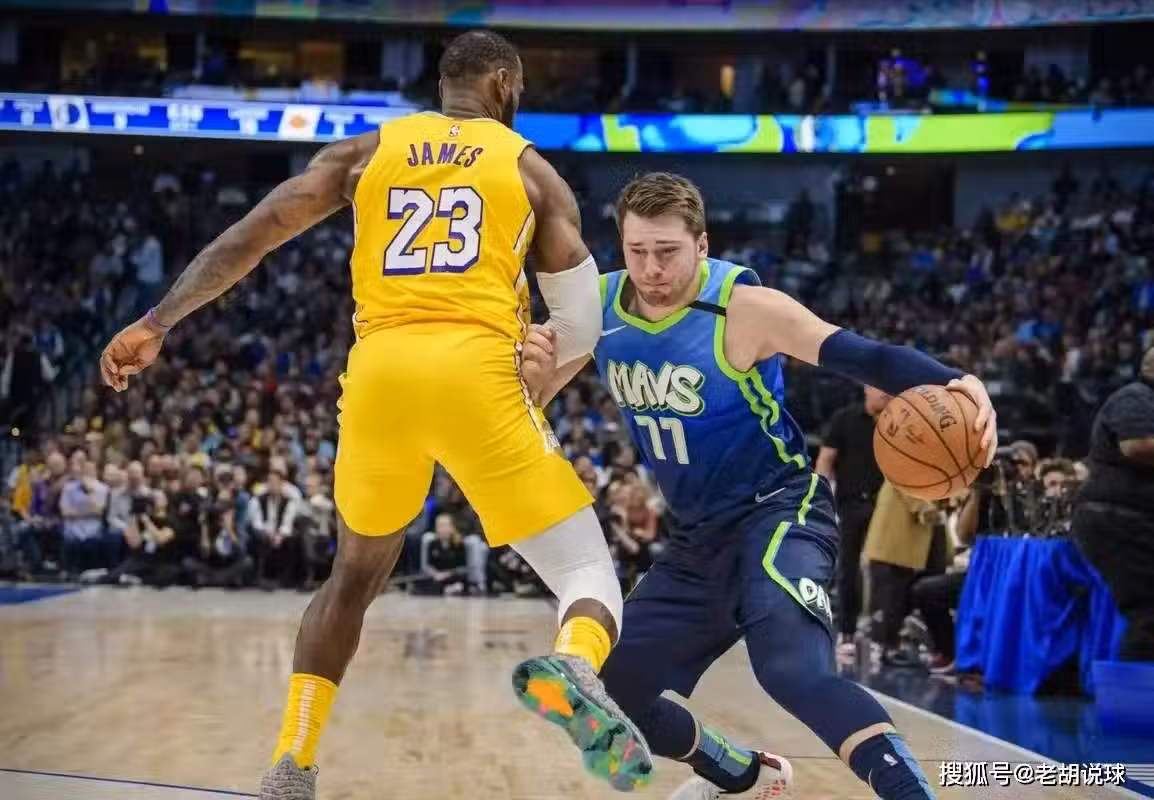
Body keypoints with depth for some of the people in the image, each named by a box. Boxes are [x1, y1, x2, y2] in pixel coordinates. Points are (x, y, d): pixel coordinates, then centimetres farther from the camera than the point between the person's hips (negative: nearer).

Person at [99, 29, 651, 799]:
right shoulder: (531, 168, 15)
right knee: (590, 575, 2)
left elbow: (253, 234, 11)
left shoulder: (364, 152, 20)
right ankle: (573, 668, -34)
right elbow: (582, 331, 13)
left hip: (379, 369, 3)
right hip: (475, 368, -3)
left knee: (355, 577, 25)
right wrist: (530, 379, 32)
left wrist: (157, 323, 10)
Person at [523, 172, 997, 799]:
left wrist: (951, 385, -44)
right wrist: (532, 364, -19)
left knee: (796, 671, -35)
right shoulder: (599, 308, -3)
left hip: (779, 514, -7)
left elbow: (866, 357, -25)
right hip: (696, 537, 7)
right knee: (606, 694, 12)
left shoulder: (745, 309, -19)